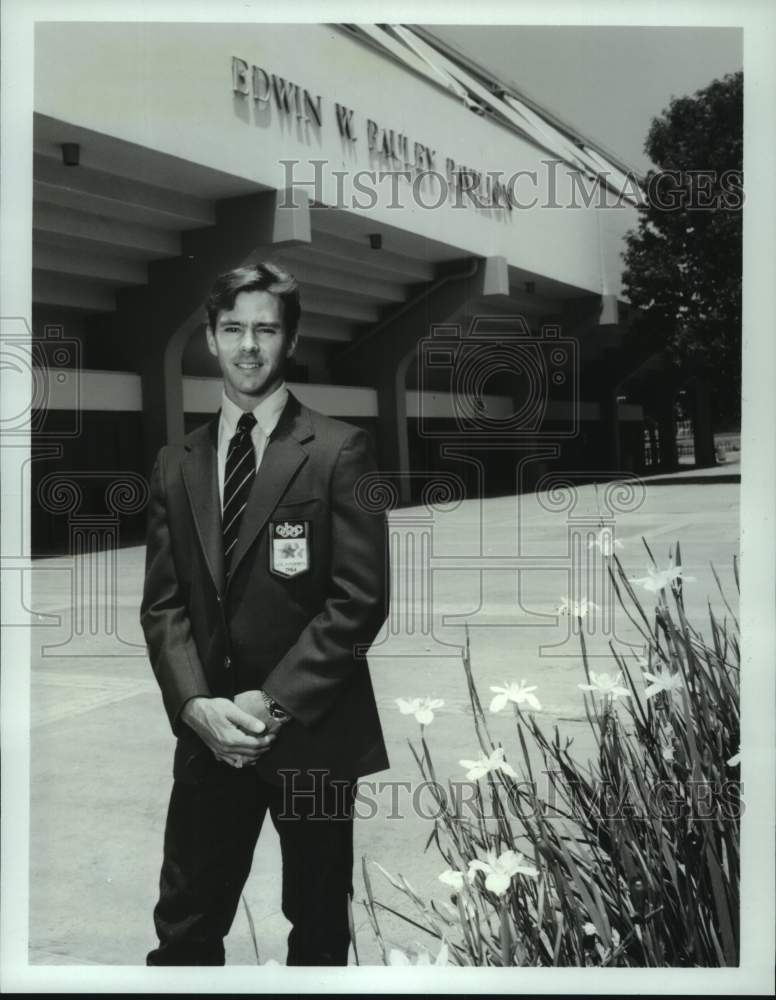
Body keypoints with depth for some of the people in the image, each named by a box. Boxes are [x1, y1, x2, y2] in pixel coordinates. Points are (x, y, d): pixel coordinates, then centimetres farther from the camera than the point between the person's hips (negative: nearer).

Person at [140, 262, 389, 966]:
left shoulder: (339, 451, -5)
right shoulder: (176, 464, 9)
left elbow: (360, 598, -11)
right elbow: (163, 600, 6)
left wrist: (274, 702, -15)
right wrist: (197, 703, -10)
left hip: (314, 730, -3)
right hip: (209, 728, 3)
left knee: (319, 930, 13)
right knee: (184, 927, 8)